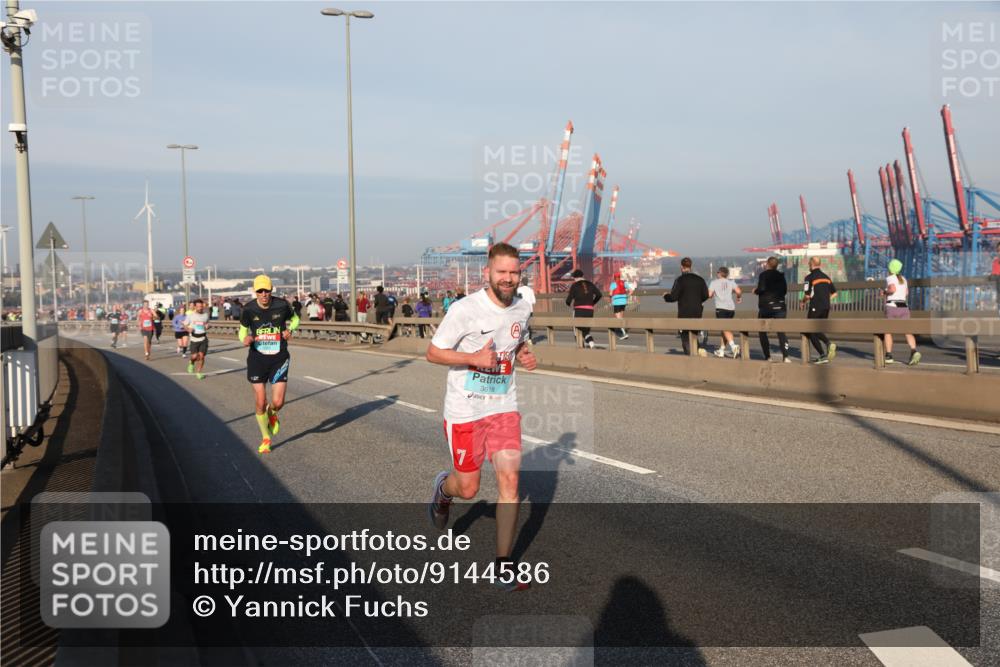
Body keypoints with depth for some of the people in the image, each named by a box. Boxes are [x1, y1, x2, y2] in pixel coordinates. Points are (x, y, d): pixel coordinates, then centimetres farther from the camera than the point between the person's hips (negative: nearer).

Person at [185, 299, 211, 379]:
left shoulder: (206, 315, 6)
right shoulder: (190, 315, -1)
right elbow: (185, 325, 8)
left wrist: (207, 326, -2)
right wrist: (188, 329, -15)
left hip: (203, 338, 1)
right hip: (194, 339, -1)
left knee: (201, 356, -5)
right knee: (194, 356, -6)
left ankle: (199, 372, 10)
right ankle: (191, 362, 30)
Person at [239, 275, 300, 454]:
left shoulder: (282, 305, -8)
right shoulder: (249, 309, -7)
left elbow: (294, 319, 12)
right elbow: (242, 330, 8)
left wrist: (290, 329, -9)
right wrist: (244, 340, -15)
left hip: (279, 359, 0)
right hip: (257, 360, 0)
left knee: (278, 402, -7)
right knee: (260, 402, 1)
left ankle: (272, 413, 34)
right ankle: (265, 439, 24)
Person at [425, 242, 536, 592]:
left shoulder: (522, 308, 2)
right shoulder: (465, 309, -16)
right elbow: (433, 352, -10)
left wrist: (526, 356, -1)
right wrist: (475, 358, -24)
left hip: (504, 408, 4)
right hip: (464, 410, -4)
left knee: (509, 479, -6)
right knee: (468, 489, 5)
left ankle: (503, 565, 5)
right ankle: (443, 488, 44)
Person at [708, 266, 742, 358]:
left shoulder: (714, 283, 5)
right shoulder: (731, 282, 11)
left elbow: (709, 295, -4)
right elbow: (739, 291, -6)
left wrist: (714, 294, 19)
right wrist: (739, 297, 15)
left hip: (721, 308, -4)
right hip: (731, 308, 5)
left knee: (726, 329, -13)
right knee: (725, 329, 17)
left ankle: (733, 346, -35)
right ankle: (721, 350, 24)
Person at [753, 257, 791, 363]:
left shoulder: (764, 275, -7)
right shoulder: (781, 276, 8)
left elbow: (761, 288, -19)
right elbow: (785, 291, 12)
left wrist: (755, 290, 1)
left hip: (766, 306, -4)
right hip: (780, 306, 4)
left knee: (762, 331, 11)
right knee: (781, 331, 1)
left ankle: (767, 356, 8)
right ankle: (785, 357, -13)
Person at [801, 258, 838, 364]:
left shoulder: (810, 277, -8)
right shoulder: (826, 277, 13)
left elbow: (807, 295, -13)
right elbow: (834, 293, 14)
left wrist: (803, 301, 7)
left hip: (815, 307, -7)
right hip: (826, 307, 7)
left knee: (811, 331, 3)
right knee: (818, 331, 19)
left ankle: (823, 355, -6)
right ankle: (829, 343, -10)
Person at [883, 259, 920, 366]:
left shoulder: (890, 278, -4)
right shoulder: (903, 279, 17)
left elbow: (893, 289, -22)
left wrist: (885, 292, -4)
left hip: (892, 307, -5)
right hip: (904, 307, 5)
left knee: (888, 331, 12)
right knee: (908, 332, -5)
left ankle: (888, 356, 11)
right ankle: (914, 352, -29)